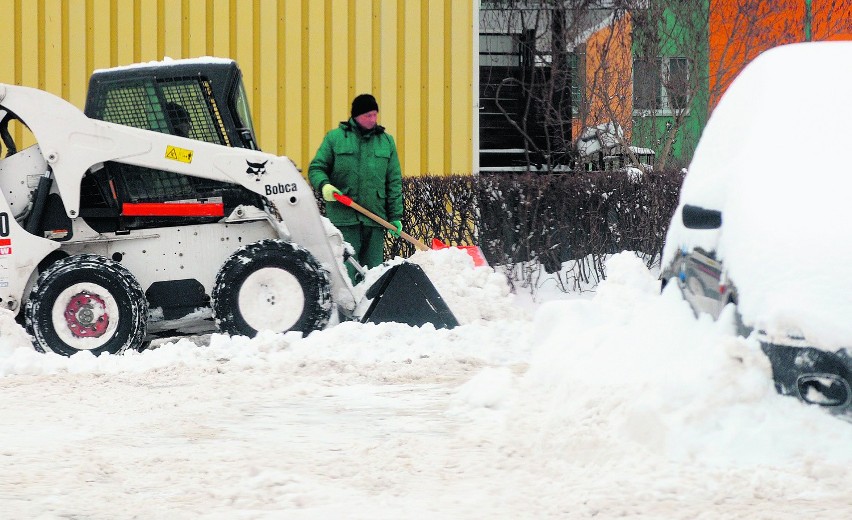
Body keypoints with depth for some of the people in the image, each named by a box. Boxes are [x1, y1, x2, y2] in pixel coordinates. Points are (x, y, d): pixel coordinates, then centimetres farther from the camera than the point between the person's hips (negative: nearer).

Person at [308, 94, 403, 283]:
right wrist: (324, 185, -16)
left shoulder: (386, 141, 12)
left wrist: (396, 217, 7)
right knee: (346, 271, -7)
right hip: (343, 216, -3)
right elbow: (316, 168, 6)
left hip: (375, 218, 3)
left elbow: (394, 182, 12)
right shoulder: (335, 138, 4)